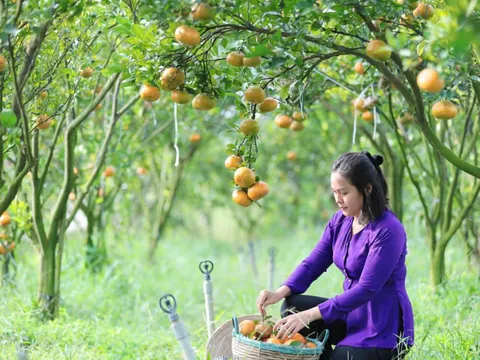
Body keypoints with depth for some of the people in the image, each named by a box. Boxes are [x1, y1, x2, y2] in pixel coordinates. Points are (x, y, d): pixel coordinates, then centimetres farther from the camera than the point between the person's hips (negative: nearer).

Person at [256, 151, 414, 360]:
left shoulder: (387, 231, -21)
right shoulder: (340, 221, 3)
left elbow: (366, 290, -26)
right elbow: (313, 263, 2)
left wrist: (309, 315, -32)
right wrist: (281, 292, -19)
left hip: (383, 332, -7)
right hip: (353, 315, 7)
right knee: (293, 306, -12)